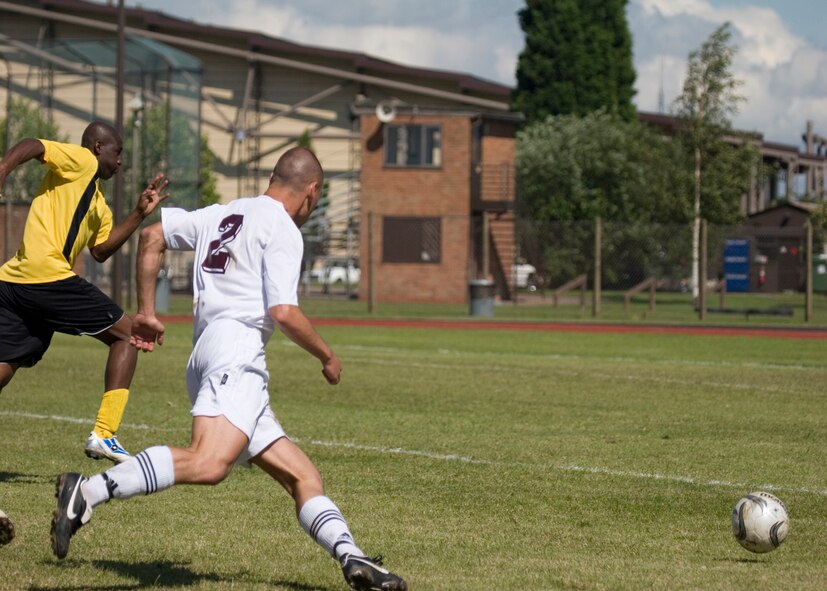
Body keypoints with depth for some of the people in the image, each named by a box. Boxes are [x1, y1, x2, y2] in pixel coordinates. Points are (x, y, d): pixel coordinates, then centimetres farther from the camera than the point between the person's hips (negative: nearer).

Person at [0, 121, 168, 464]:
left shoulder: (98, 203, 29)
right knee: (126, 334, 2)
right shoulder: (80, 161, 2)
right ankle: (104, 434, -4)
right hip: (48, 275, -10)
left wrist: (140, 214, 22)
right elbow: (32, 146, -12)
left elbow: (101, 250, 23)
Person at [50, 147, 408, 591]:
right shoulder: (282, 230, 1)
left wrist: (146, 312, 28)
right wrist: (327, 357, 6)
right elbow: (283, 312, -9)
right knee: (210, 463, -30)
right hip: (236, 351, -10)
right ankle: (88, 491, -36)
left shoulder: (222, 215, 26)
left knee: (302, 475, 7)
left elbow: (152, 235, 24)